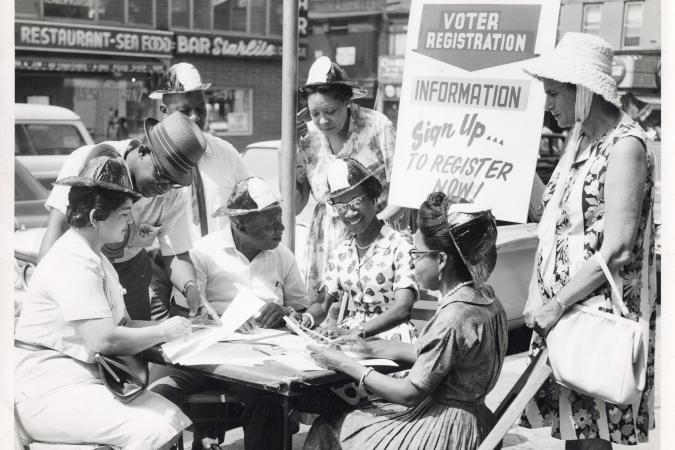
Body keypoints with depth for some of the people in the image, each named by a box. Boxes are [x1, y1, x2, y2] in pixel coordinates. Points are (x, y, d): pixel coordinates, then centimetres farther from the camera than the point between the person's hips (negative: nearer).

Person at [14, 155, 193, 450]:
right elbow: (103, 340, -24)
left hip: (91, 380, 10)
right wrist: (164, 332, -11)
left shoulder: (94, 256, 18)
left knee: (174, 419, -6)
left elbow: (120, 323, 16)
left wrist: (167, 325, 0)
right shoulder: (74, 262, -17)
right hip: (51, 392, -10)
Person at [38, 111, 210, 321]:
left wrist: (190, 286, -31)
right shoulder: (87, 160, -23)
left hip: (129, 269, 3)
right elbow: (57, 225, -28)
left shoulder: (171, 193, -12)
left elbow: (176, 253, -10)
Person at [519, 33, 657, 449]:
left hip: (600, 314, -8)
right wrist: (543, 301, 10)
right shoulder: (583, 141, 14)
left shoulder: (625, 145, -13)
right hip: (563, 311, 8)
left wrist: (556, 305, -17)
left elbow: (617, 250, -20)